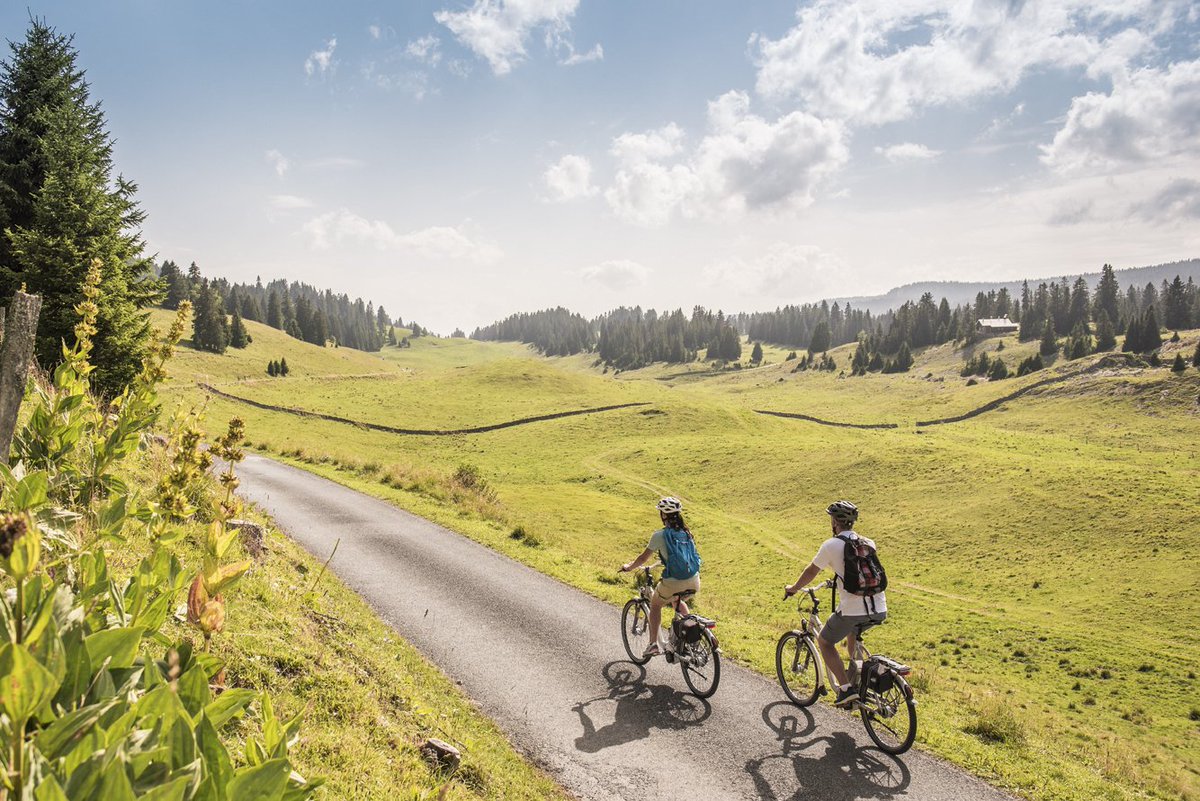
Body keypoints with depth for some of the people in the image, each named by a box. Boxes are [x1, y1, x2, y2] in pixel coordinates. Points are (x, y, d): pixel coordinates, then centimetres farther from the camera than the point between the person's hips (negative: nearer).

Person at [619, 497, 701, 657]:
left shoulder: (660, 535, -7)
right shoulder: (686, 532, 9)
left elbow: (644, 557, -2)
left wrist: (629, 567, 15)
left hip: (673, 583, -5)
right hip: (694, 583, 5)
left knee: (655, 604, 24)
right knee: (678, 601, 37)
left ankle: (654, 644, 16)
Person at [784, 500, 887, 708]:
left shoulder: (832, 545, -3)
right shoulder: (868, 543, 13)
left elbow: (811, 571, 8)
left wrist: (793, 588, 26)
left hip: (853, 610, -6)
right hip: (880, 611, 6)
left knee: (824, 641, 16)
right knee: (852, 629, 37)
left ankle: (846, 688, 4)